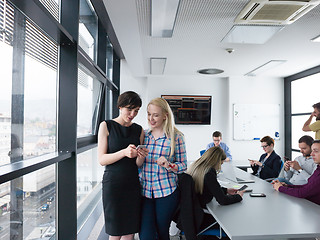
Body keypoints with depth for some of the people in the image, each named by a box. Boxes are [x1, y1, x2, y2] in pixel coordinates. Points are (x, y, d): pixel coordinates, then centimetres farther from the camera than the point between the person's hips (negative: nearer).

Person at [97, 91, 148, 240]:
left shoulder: (139, 130, 7)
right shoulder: (106, 126, -3)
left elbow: (138, 164, 9)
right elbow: (102, 159, -8)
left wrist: (141, 157, -14)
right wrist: (124, 152, -24)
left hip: (133, 184, 3)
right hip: (113, 183, -3)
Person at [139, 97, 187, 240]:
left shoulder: (176, 137, -4)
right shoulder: (143, 135, 6)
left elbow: (183, 165, 0)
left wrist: (168, 165, -18)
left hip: (167, 192, -2)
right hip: (145, 191, 3)